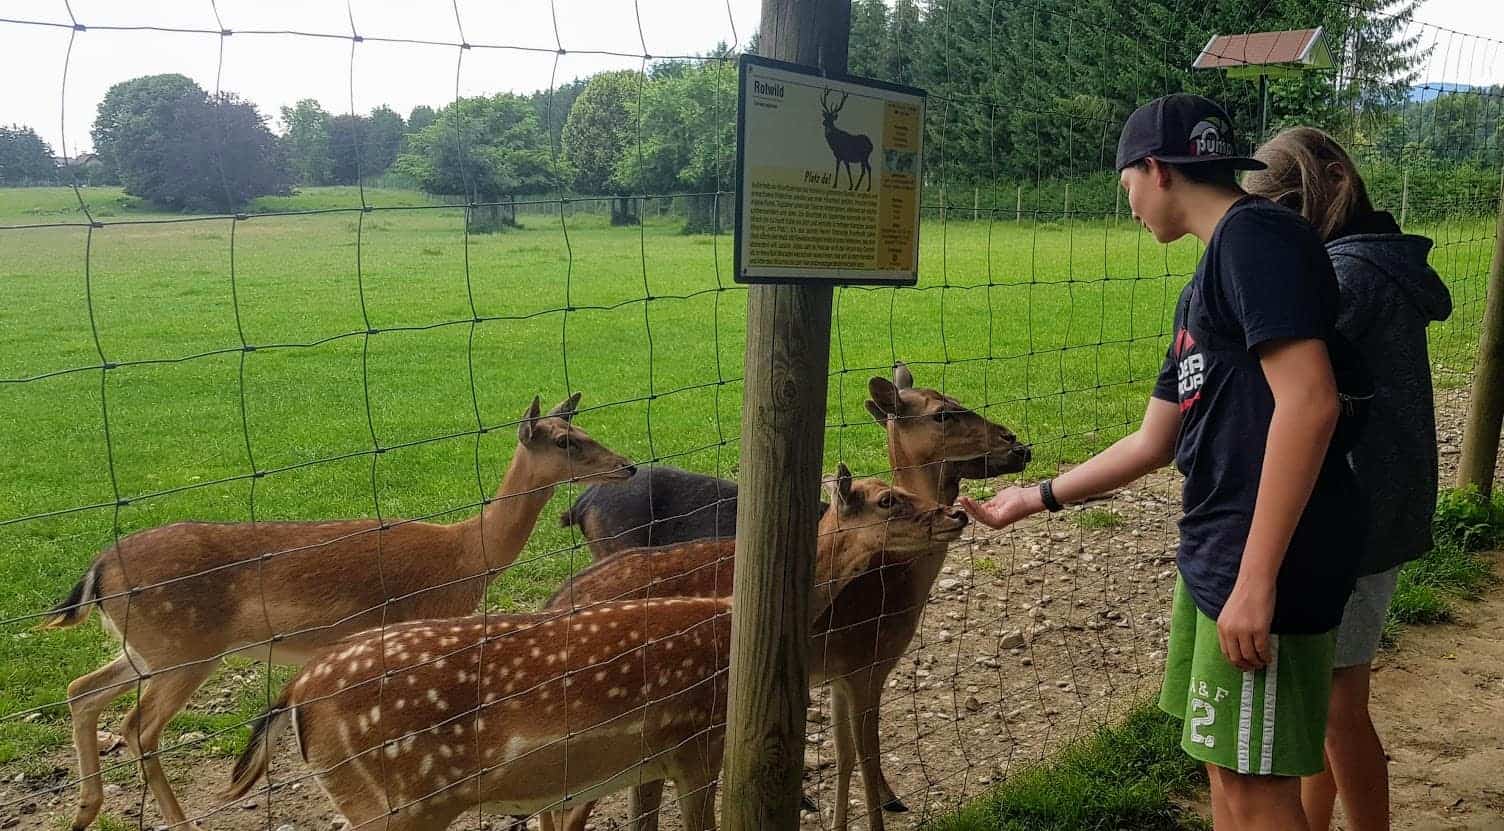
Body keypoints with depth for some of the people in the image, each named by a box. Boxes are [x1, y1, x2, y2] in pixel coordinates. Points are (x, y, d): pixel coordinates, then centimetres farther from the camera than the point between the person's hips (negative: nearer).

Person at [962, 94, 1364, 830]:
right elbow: (1152, 444, 23)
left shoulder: (1256, 233, -12)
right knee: (1226, 767, 17)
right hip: (1212, 557, 10)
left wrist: (1257, 578, -25)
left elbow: (1309, 402, -23)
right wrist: (1036, 499, 29)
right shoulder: (1204, 286, 18)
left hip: (1265, 567, -10)